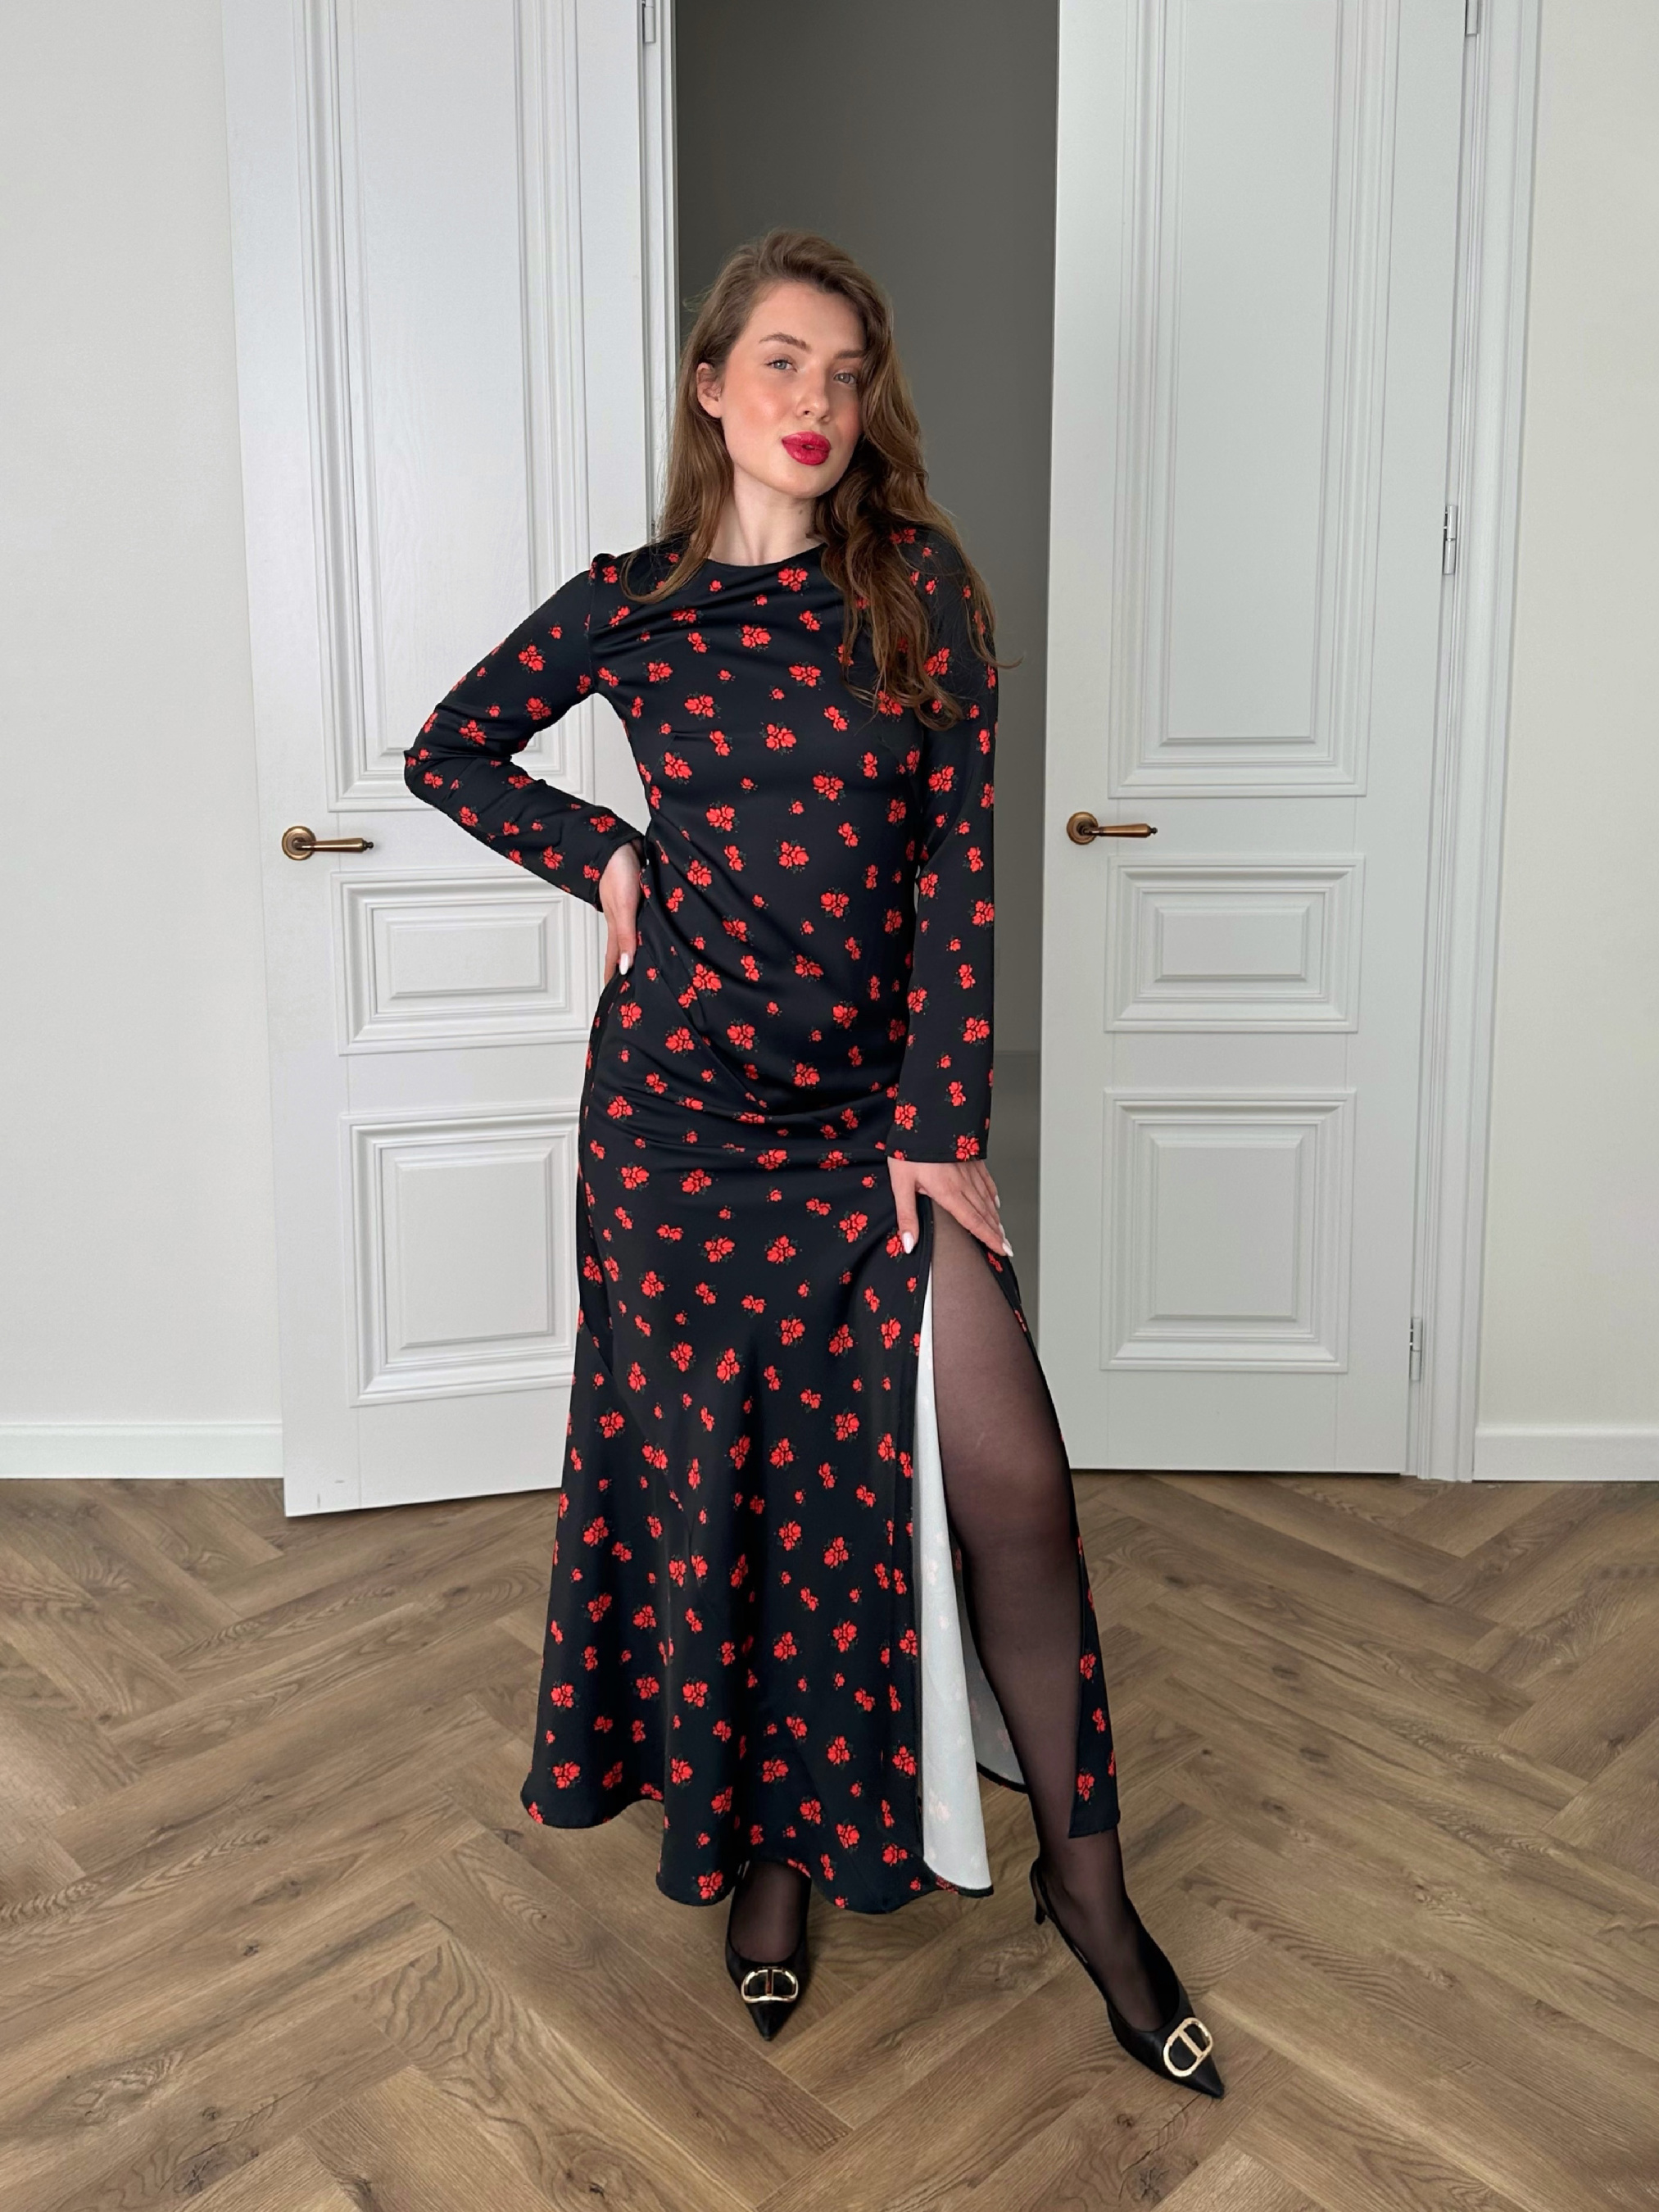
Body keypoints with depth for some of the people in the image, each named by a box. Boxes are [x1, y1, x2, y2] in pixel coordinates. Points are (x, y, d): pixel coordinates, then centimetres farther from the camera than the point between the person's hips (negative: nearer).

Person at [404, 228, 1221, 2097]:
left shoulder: (921, 588, 0)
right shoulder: (628, 603, 2)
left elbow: (956, 859, -5)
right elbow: (447, 752, 15)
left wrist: (941, 1118, -10)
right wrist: (606, 856, -1)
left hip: (881, 1099, 0)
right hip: (683, 1106, 0)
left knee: (1009, 1480, -5)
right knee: (718, 1471, 9)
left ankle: (1083, 1875, 15)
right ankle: (761, 1834, 31)